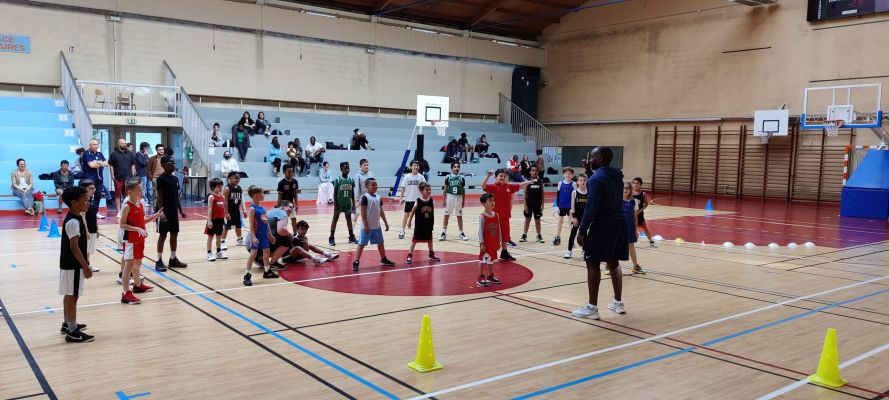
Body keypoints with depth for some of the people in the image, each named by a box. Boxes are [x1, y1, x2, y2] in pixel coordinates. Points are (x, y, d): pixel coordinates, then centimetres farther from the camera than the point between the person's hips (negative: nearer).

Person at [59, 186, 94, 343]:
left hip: (73, 264, 10)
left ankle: (67, 324, 31)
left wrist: (84, 263, 20)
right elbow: (74, 247, -24)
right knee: (72, 296, -4)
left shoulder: (76, 218, 8)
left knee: (70, 295, 19)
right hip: (73, 265, -10)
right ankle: (72, 332, 2)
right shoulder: (73, 222, -22)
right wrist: (85, 266, -21)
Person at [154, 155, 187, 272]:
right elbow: (159, 196, -15)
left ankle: (173, 259, 20)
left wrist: (180, 210, 13)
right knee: (162, 235, -2)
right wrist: (161, 211, -22)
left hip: (174, 211, 7)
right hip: (164, 212, -7)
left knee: (174, 235, 10)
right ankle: (159, 261, 5)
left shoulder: (175, 178, 11)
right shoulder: (161, 179, -11)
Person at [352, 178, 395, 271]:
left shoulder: (378, 197, 8)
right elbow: (363, 212, -16)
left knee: (380, 243, 17)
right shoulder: (365, 197, -13)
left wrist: (386, 223, 15)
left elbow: (381, 211, 15)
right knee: (361, 244, -4)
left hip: (377, 226, 7)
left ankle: (383, 260, 33)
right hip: (367, 226, -7)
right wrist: (365, 225, -19)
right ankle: (356, 262, -2)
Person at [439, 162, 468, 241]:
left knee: (459, 216, 7)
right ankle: (444, 233, 10)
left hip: (458, 198, 1)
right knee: (446, 215, 4)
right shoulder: (448, 177, -3)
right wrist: (444, 200, -2)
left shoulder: (462, 178, 0)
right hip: (450, 197, -1)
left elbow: (463, 190, 6)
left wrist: (463, 201, 5)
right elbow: (445, 189, 2)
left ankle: (461, 234, 15)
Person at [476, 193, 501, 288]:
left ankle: (490, 276, 28)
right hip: (485, 244, -6)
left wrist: (499, 241, 10)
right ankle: (480, 278, 7)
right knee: (482, 260, 0)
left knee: (491, 259, 16)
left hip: (494, 243, 6)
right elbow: (480, 231, -14)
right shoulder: (482, 217, -15)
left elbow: (498, 229, 9)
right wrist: (482, 243, -16)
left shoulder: (496, 215, 4)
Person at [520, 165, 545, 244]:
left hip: (537, 204, 1)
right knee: (527, 219, 9)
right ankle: (524, 235, 18)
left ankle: (539, 236, 16)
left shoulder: (540, 181, 0)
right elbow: (525, 194, -3)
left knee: (537, 219, 8)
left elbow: (542, 193, 3)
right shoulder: (528, 181, -4)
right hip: (529, 204, -1)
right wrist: (525, 205, -7)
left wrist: (542, 204, -2)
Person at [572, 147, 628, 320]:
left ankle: (592, 307, -1)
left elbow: (591, 207, -20)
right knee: (613, 263, 17)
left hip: (603, 224, -8)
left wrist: (582, 230, -17)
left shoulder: (596, 178, -14)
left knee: (593, 264, -2)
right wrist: (589, 170, 20)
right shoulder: (617, 176, 11)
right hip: (619, 223, 8)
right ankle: (618, 302, 23)